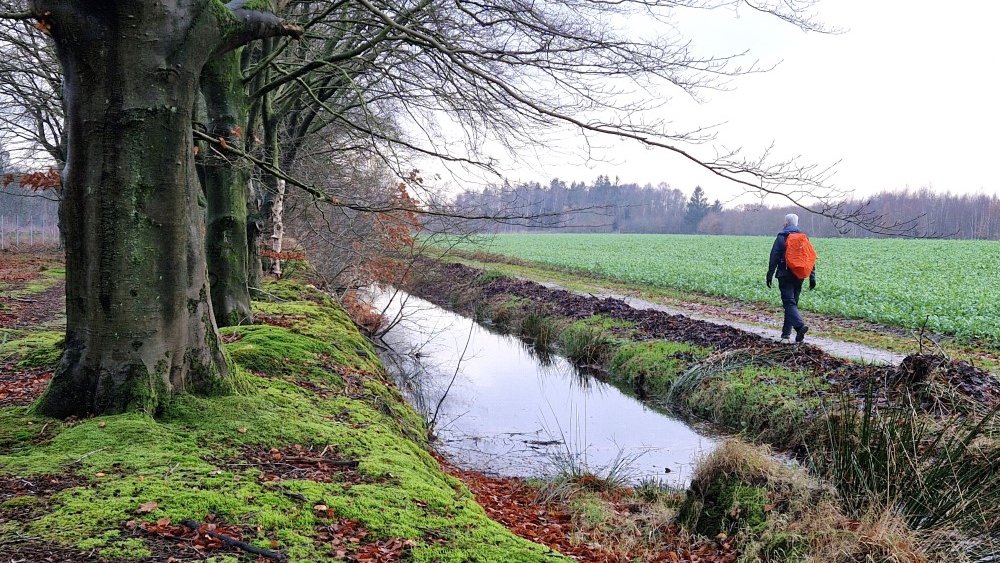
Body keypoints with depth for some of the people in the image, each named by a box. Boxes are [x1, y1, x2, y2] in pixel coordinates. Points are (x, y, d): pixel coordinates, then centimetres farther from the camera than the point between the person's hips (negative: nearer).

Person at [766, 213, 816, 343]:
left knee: (789, 303, -9)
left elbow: (774, 257, -7)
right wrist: (812, 277, 9)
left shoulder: (782, 237, -4)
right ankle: (786, 333, 16)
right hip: (799, 276, 5)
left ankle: (800, 326, -30)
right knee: (793, 302, 12)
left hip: (785, 275, -5)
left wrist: (770, 275, -3)